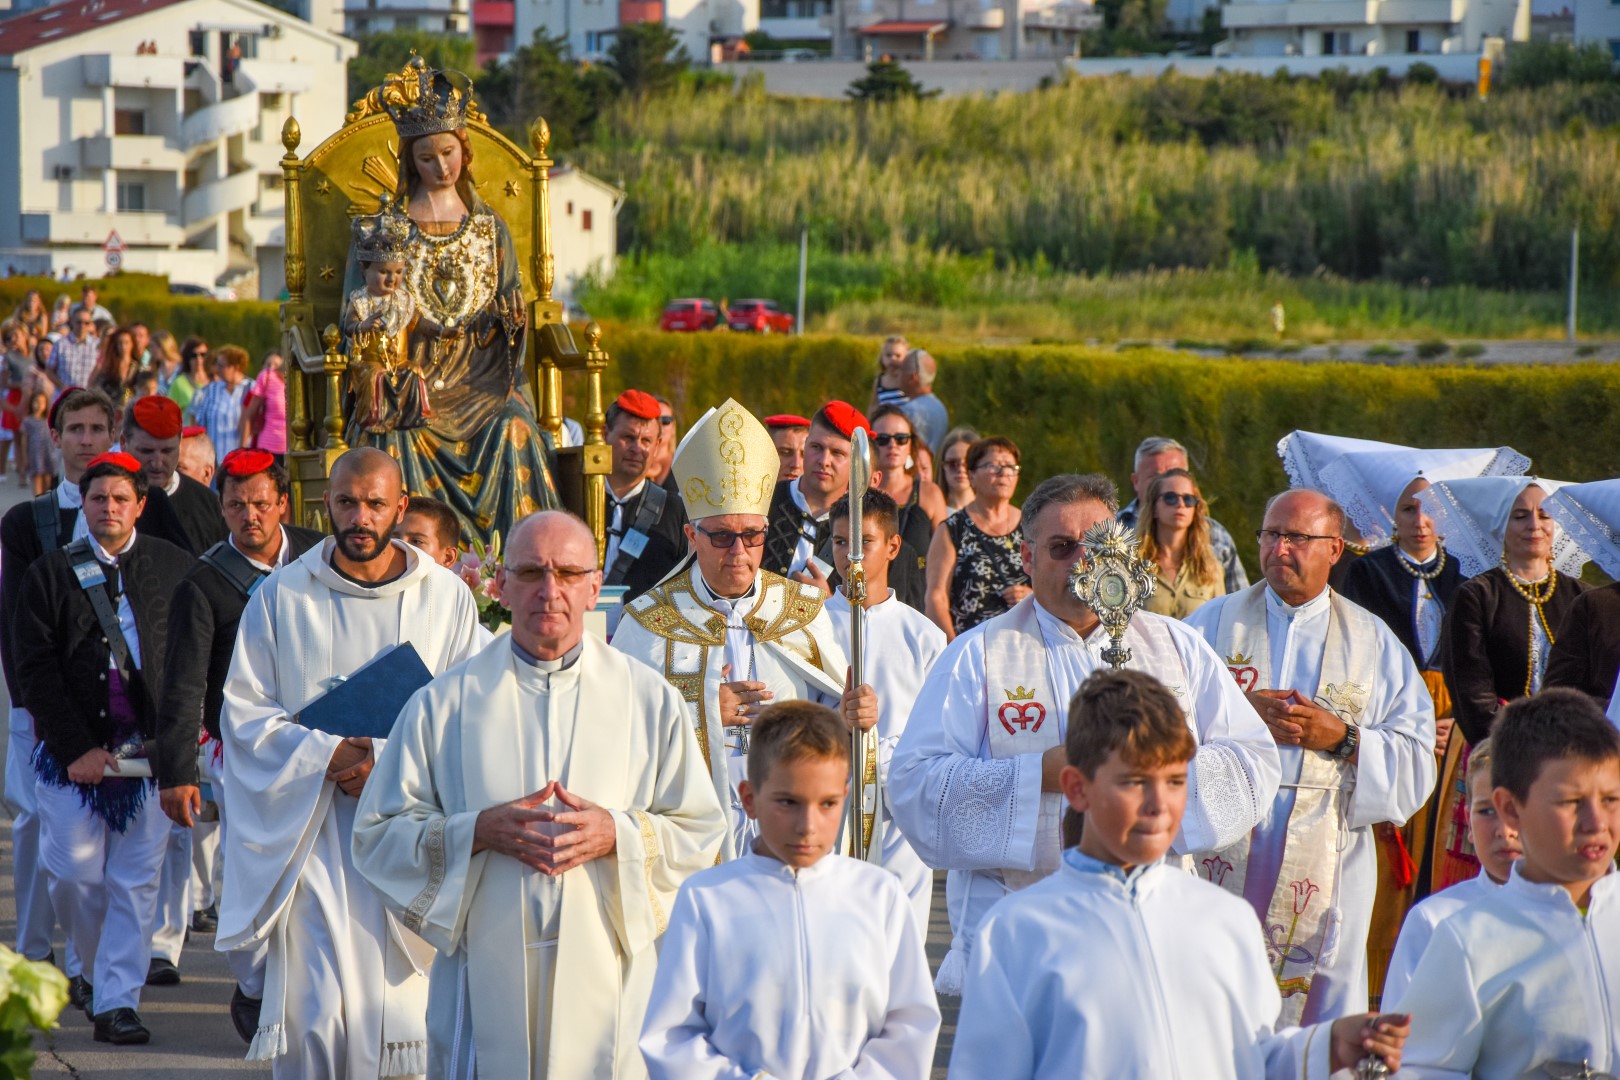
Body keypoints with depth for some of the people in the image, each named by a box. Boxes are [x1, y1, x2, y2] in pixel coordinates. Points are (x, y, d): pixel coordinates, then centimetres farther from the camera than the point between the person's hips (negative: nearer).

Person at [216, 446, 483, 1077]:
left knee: (403, 997, -4)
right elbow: (243, 714, 4)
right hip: (310, 831, 0)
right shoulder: (281, 598, 6)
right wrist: (327, 754, -11)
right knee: (313, 1006, -9)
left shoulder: (447, 598, 5)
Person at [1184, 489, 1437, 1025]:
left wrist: (1342, 737, -9)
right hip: (1222, 854, 0)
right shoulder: (1214, 622, 12)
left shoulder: (1374, 642, 12)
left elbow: (1417, 760, 5)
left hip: (1327, 856, 0)